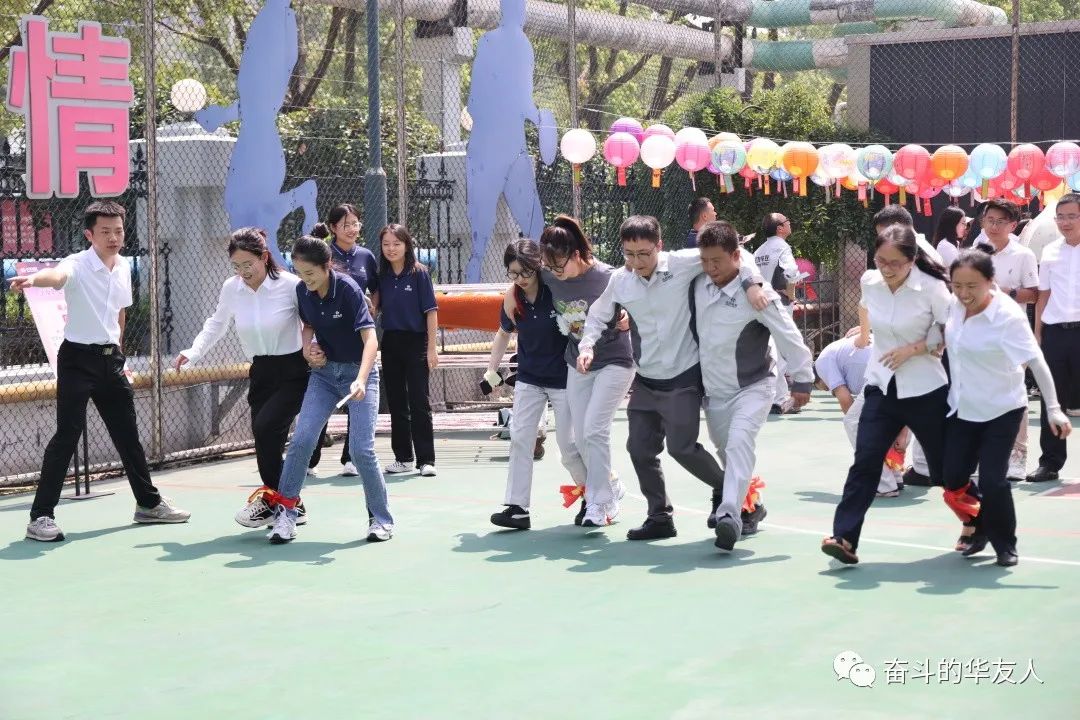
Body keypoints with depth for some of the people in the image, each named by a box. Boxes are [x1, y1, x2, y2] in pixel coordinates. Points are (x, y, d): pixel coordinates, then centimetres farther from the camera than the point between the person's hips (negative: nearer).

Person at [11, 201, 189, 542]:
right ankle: (41, 516, -5)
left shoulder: (124, 267, 6)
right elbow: (57, 275, -40)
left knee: (128, 433, 15)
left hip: (110, 359, 7)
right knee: (67, 434, -10)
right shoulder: (78, 265, -16)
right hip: (78, 359, -6)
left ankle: (149, 503, 28)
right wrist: (33, 279, -63)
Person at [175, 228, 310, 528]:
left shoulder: (291, 285, -14)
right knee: (266, 438, 2)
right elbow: (216, 325, 15)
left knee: (265, 426, -22)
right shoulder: (231, 288, -1)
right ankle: (291, 505, 16)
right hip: (261, 372, 5)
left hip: (294, 371, -5)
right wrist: (193, 352, 3)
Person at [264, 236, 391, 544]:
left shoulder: (348, 289, -21)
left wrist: (361, 380, -42)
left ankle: (381, 519, 7)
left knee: (361, 450, -11)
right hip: (324, 371, 5)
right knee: (301, 440, -9)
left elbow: (370, 338, -28)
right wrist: (308, 348, -4)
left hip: (358, 372, -5)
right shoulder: (303, 291, -3)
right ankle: (286, 513, 0)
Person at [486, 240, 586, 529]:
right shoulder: (512, 299, -6)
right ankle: (518, 508, -2)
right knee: (519, 438, -5)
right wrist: (491, 370, 8)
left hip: (563, 378, -4)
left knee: (568, 445, -1)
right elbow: (504, 333, 11)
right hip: (529, 379, 4)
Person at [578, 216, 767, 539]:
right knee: (640, 448, 5)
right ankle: (659, 518, 20)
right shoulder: (619, 280, -2)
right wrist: (587, 345, -4)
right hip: (646, 379, 5)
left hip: (683, 376, -5)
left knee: (681, 447, -7)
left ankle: (725, 488, 22)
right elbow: (598, 315, 12)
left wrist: (752, 282, -24)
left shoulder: (682, 264, -15)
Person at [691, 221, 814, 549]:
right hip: (713, 390, 6)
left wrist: (802, 380, -11)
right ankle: (748, 508, 37)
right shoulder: (698, 285, -5)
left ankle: (729, 515, -35)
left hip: (752, 387, -6)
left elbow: (788, 336, -16)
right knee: (726, 451, 17)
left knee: (739, 442, -26)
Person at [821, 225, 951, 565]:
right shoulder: (869, 281, -2)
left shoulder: (932, 288, -15)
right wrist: (863, 337, 36)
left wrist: (913, 349, -19)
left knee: (945, 467, 9)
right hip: (881, 387, 3)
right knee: (865, 462, -11)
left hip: (925, 391, -3)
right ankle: (845, 539, -15)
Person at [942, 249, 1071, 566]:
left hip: (1001, 411, -6)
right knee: (953, 478, 6)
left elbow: (1036, 362, -25)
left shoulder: (1008, 316, -25)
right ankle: (980, 529, 34)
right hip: (961, 407, 6)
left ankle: (1005, 545, 13)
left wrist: (1053, 409, -28)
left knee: (992, 480, -10)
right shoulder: (956, 304, -8)